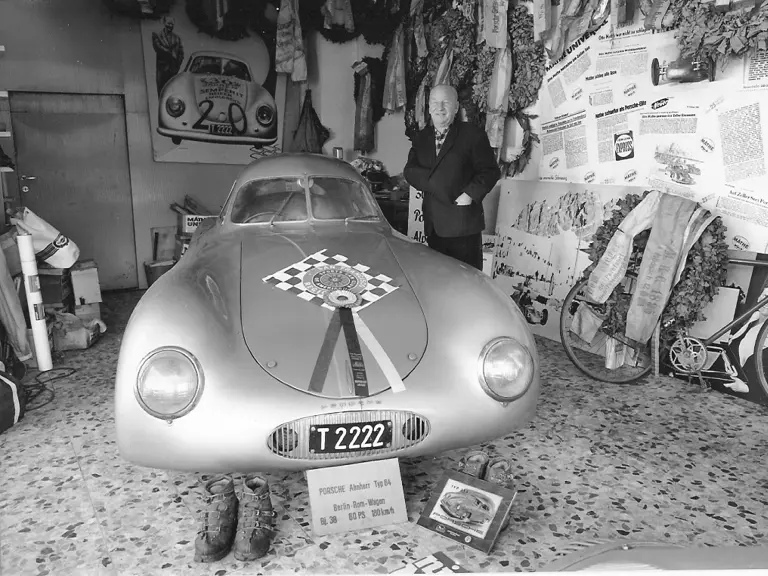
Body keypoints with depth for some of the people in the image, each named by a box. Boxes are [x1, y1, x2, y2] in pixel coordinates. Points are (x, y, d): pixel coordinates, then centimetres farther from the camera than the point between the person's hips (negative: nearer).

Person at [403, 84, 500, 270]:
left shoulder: (472, 134, 0)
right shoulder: (420, 137, 15)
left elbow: (490, 171, -3)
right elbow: (409, 171, 5)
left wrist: (471, 194, -17)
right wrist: (435, 181, -11)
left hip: (463, 224, -4)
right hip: (433, 225, 5)